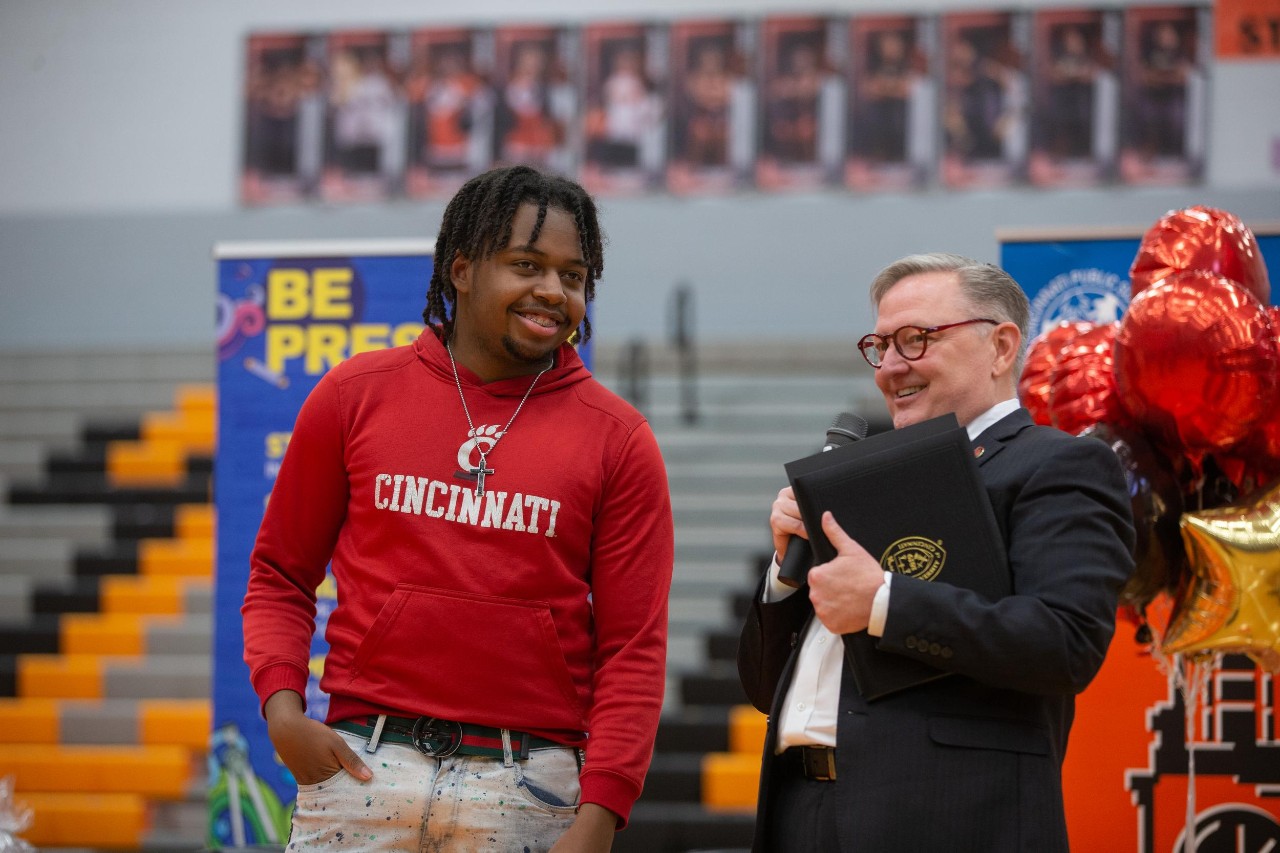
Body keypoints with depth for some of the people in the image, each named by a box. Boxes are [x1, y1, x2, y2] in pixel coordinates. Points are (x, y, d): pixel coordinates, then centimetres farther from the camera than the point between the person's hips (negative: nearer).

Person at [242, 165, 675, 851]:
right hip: (364, 766, 1)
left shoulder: (616, 439, 4)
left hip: (529, 789, 0)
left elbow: (633, 647, 0)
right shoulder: (355, 395, 7)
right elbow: (281, 575, 13)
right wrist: (282, 706, -4)